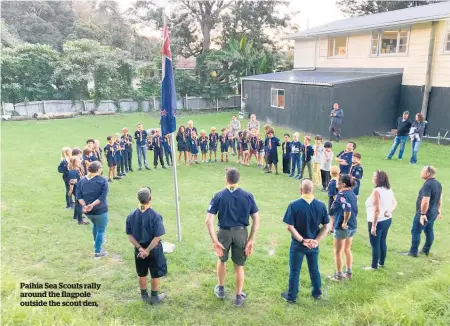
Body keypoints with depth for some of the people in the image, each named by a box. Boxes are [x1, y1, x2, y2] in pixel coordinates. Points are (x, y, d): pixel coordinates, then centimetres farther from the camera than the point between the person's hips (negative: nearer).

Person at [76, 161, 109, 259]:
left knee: (95, 225, 32)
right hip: (100, 210, -6)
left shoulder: (82, 180, 3)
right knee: (101, 230, 10)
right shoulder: (102, 181, -13)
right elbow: (103, 197, -22)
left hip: (87, 211, 6)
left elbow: (78, 196, -5)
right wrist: (92, 205, -23)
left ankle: (97, 242, 52)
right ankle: (97, 252, 14)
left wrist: (84, 205, -13)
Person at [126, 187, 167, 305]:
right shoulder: (155, 216, -22)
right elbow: (157, 237, -22)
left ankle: (144, 296, 35)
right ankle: (155, 297, 28)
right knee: (155, 274, 15)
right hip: (154, 249, -4)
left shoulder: (131, 216, -9)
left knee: (142, 274, 20)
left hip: (139, 249, 4)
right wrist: (148, 250, -15)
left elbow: (130, 235, -6)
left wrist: (139, 248, -8)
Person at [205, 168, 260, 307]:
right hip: (241, 233, 1)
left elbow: (208, 221, -14)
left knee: (221, 260, 26)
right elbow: (256, 220, -6)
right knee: (239, 266, 17)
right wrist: (251, 240, -3)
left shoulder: (219, 196, -8)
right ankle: (239, 297, 29)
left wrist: (215, 241, -12)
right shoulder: (248, 196, -4)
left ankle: (220, 289, 42)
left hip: (224, 232, 0)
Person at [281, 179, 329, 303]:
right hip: (314, 245, 3)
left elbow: (290, 227, -19)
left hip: (297, 245, -3)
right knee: (314, 269, 22)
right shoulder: (321, 205, -7)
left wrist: (302, 240, -15)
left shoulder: (294, 205, -17)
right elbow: (326, 227, -5)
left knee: (294, 271, 12)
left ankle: (291, 297, 25)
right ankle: (317, 293, 39)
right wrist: (317, 240, -9)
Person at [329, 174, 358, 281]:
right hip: (352, 227, 8)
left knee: (338, 252, 9)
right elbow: (354, 210, 9)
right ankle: (349, 273, 33)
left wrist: (344, 222, -23)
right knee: (347, 250, 23)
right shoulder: (352, 193, 4)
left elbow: (347, 209, -35)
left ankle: (339, 275, 19)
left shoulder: (341, 194, -21)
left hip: (342, 228, -8)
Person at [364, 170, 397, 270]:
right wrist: (389, 211, 1)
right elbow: (394, 203, 17)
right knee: (382, 242, 21)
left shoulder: (376, 191, -24)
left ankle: (374, 266, 17)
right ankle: (381, 263, 34)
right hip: (387, 220, 9)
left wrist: (373, 226, -21)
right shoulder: (388, 189, 3)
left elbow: (377, 210, -26)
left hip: (378, 221, -9)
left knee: (375, 244, 5)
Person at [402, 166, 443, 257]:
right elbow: (440, 199, 16)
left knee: (415, 231, 0)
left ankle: (413, 252, 6)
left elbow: (425, 201, -29)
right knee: (429, 231, 17)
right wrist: (439, 211, 23)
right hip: (433, 213, 10)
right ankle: (426, 250, 28)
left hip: (425, 213, -9)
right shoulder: (438, 184, 7)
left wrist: (422, 214, -25)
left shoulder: (427, 185, -24)